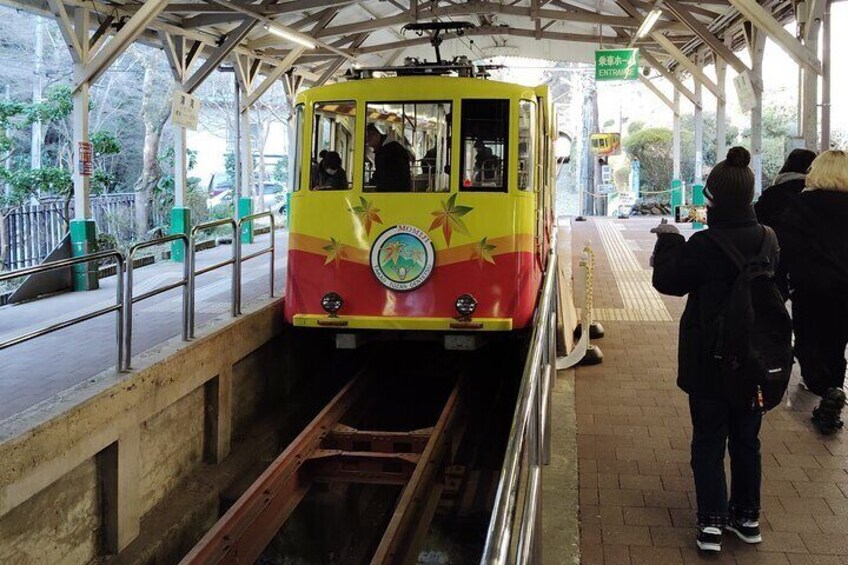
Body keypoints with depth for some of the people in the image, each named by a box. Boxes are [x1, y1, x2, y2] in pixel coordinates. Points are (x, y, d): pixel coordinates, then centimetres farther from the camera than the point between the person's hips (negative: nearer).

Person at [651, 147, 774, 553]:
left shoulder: (705, 244, -22)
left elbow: (667, 280, -11)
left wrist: (668, 241, 4)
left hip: (710, 360, -5)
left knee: (709, 441, 7)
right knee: (746, 440, 17)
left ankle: (711, 521, 5)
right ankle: (747, 516, 27)